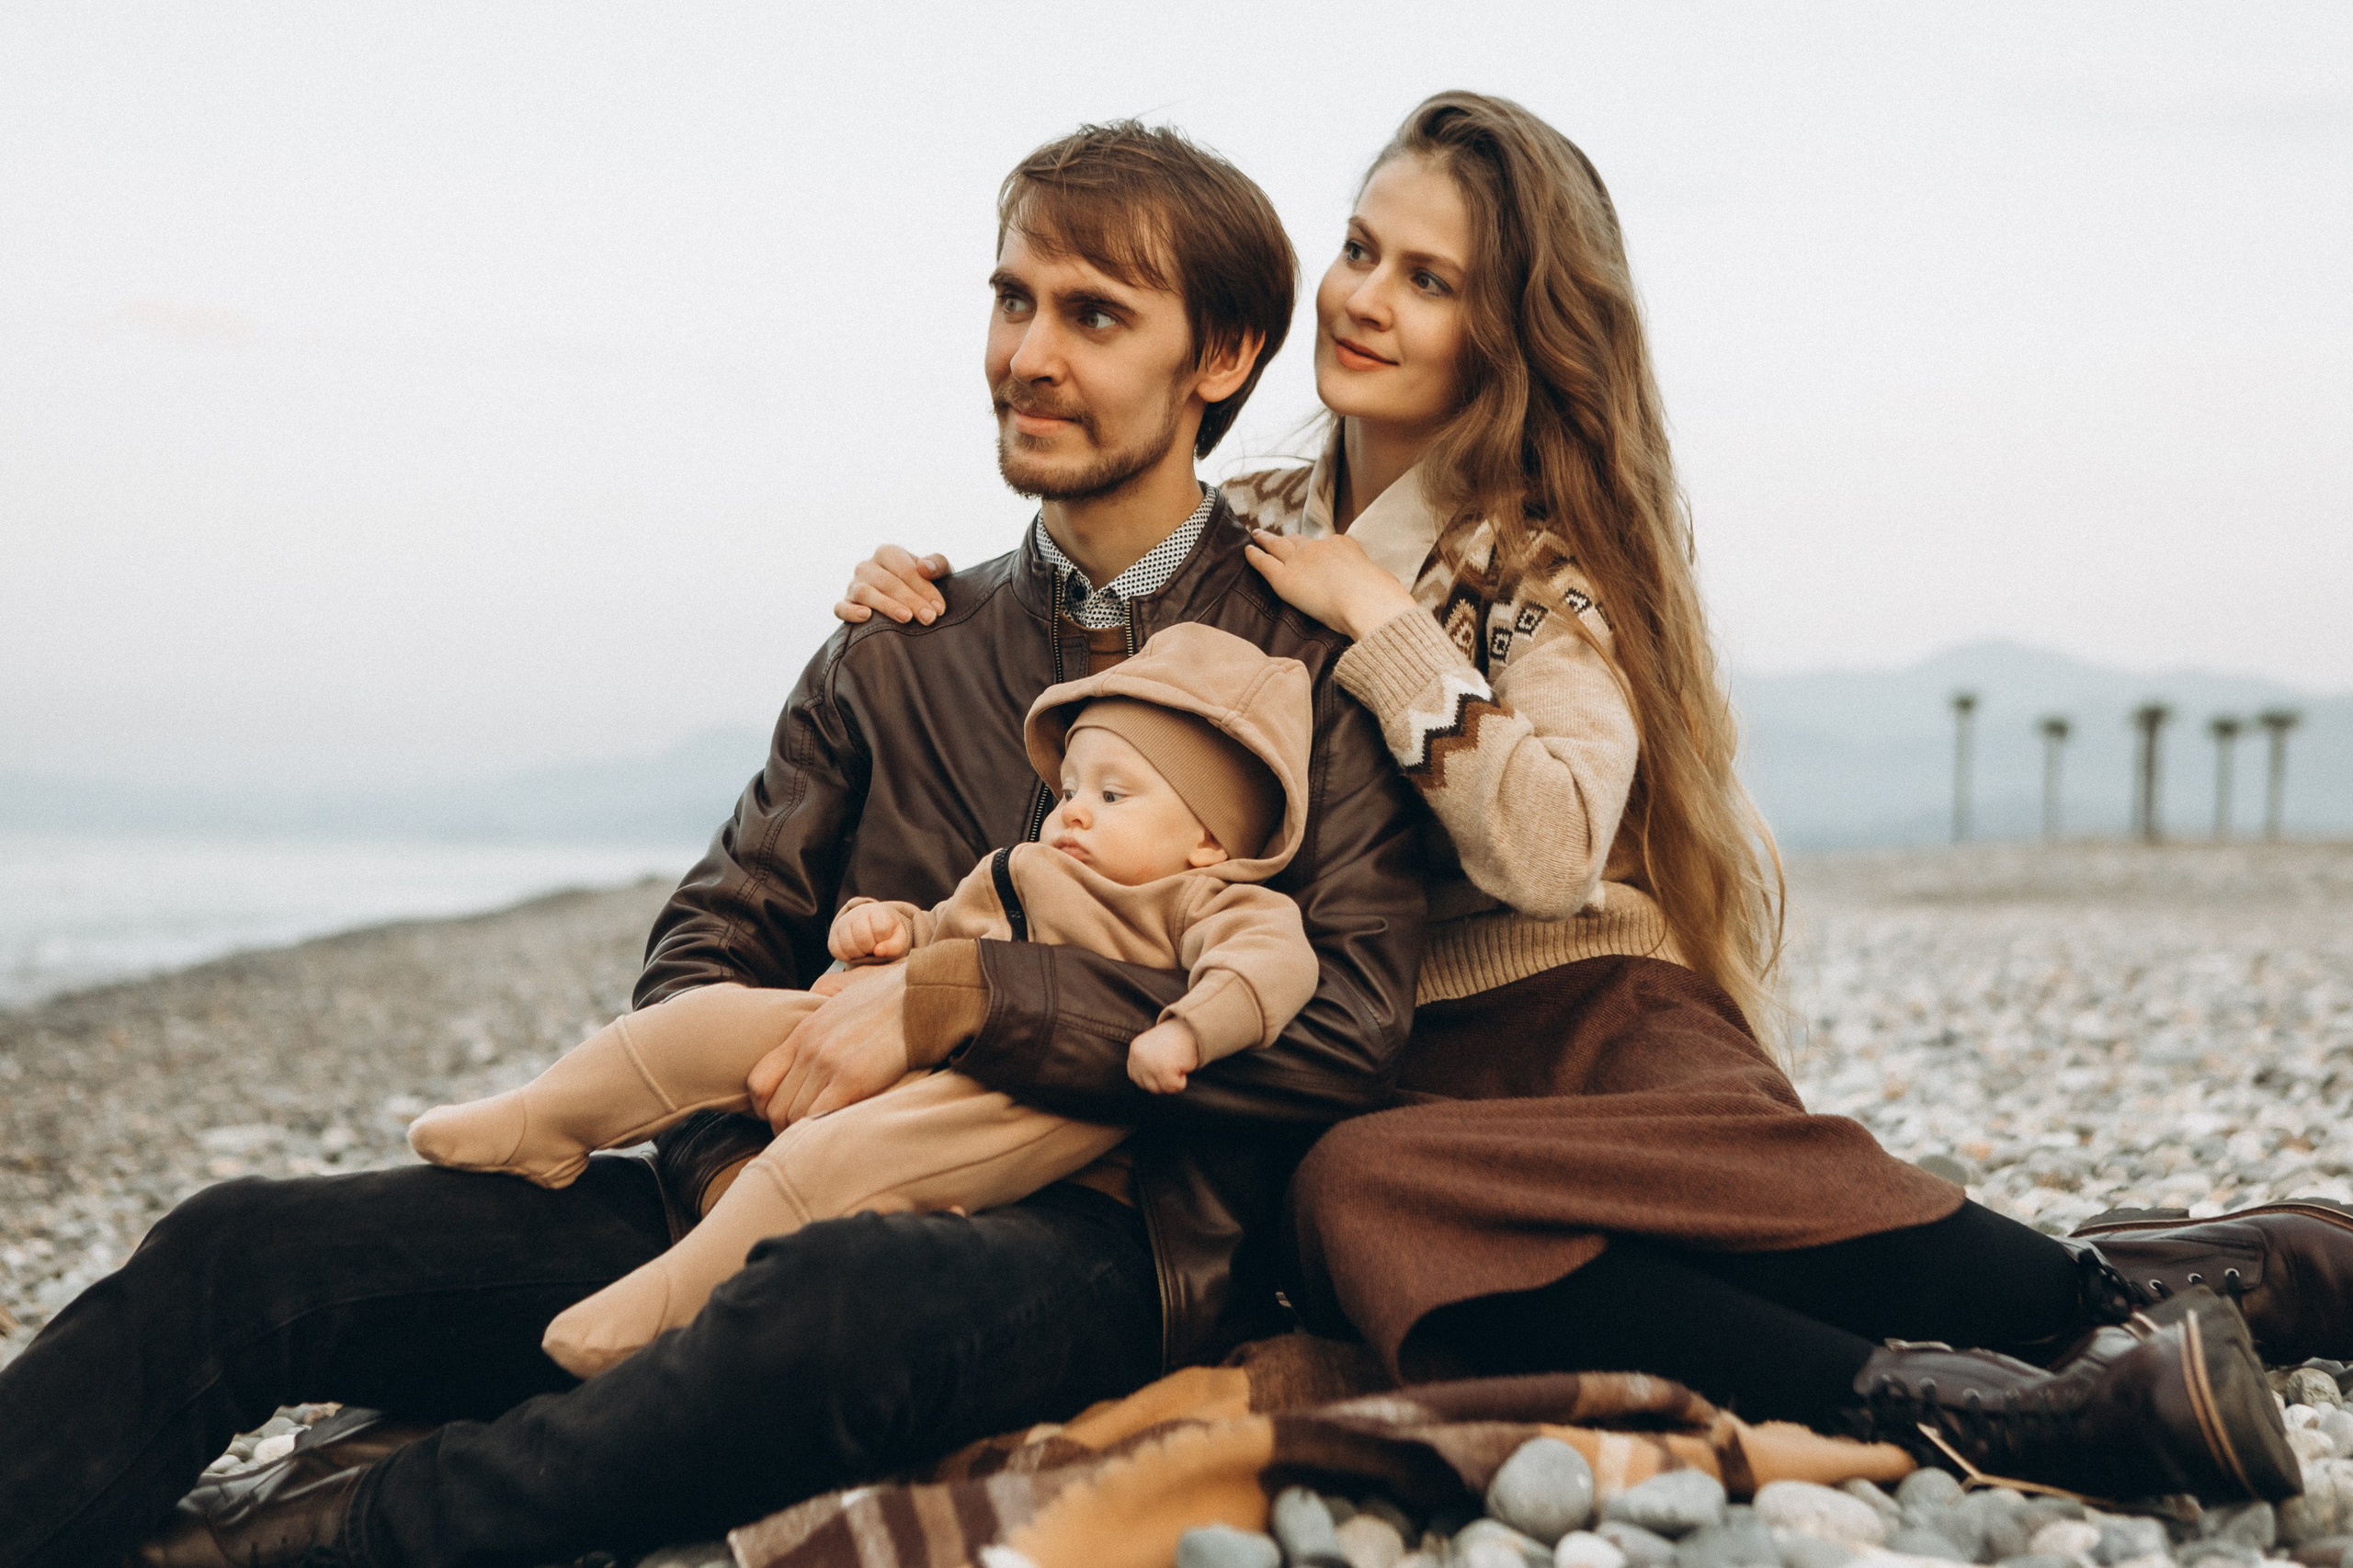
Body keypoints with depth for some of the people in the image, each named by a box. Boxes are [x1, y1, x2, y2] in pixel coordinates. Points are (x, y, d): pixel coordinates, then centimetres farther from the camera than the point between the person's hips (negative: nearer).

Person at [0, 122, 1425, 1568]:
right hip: (808, 1197, 5)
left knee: (841, 1296, -42)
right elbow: (711, 945, 15)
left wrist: (963, 994, -14)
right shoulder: (898, 652, 20)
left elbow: (1348, 1026, -9)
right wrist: (742, 1170, -7)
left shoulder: (1319, 662, 4)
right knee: (240, 1254, -13)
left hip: (1101, 1244, -5)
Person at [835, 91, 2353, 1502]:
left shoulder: (1551, 555, 2)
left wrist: (1375, 615, -10)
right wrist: (937, 603, 10)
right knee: (1352, 1197, -38)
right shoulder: (1250, 530, 15)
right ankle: (1953, 1406, -47)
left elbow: (1552, 851, -16)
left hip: (1587, 1021, -2)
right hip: (1383, 1068, 3)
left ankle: (2114, 1291, -36)